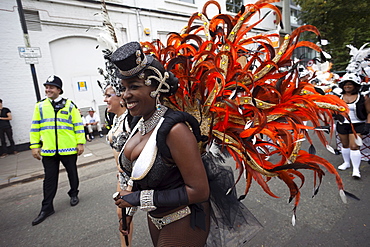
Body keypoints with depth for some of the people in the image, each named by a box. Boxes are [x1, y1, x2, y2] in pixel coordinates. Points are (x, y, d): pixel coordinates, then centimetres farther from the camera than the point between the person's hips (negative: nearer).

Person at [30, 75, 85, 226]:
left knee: (72, 173, 13)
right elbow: (35, 127, 10)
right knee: (50, 178, 9)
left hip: (69, 149, -2)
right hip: (48, 150, 2)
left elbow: (78, 125, -1)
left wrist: (80, 143, -5)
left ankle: (74, 194, 36)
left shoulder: (69, 105, 0)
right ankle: (47, 207, 21)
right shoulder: (40, 106, 8)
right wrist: (34, 146, 4)